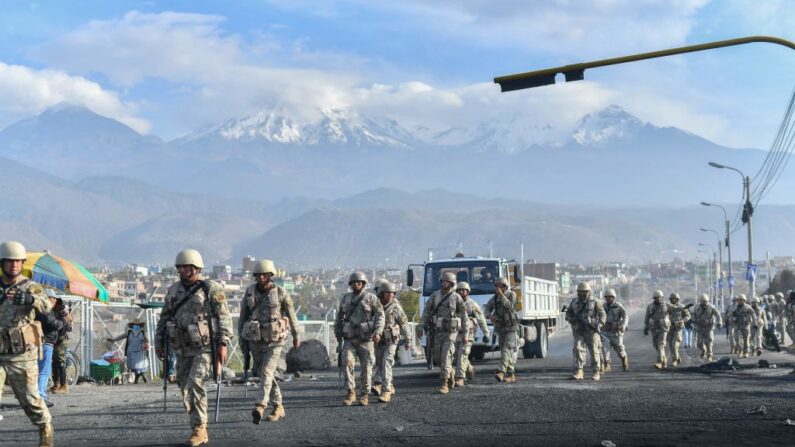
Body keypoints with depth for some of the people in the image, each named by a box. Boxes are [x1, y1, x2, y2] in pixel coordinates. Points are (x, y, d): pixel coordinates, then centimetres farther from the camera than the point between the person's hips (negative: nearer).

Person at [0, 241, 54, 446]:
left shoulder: (30, 287, -1)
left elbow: (47, 306, -22)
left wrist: (30, 299, -41)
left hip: (22, 355, -2)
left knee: (30, 399, 3)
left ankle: (46, 429, 26)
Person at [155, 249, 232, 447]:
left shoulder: (211, 289, -7)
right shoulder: (173, 291, 10)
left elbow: (224, 317, -10)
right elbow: (164, 318, 17)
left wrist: (223, 343, -17)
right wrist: (159, 342, 13)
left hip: (205, 348, -6)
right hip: (183, 350, 6)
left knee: (195, 384, -20)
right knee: (186, 389, 6)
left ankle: (199, 429, -12)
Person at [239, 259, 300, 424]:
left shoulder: (280, 293, -5)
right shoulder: (250, 292, 1)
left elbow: (291, 315, 5)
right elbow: (243, 315, 8)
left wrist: (296, 335, 10)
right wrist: (241, 337, 7)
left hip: (275, 341, -4)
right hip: (255, 340, 4)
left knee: (266, 373, -17)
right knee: (262, 373, 12)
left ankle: (259, 408, -30)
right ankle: (279, 407, 26)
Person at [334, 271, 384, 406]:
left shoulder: (371, 298, 2)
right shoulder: (345, 298, 13)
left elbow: (380, 315, -5)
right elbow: (339, 317, 21)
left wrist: (378, 332, -20)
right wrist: (338, 336, 19)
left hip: (366, 339, -2)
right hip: (349, 339, 2)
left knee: (366, 367, 0)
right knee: (347, 362, -14)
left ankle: (365, 395, 12)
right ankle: (351, 393, -8)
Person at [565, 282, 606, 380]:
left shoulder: (595, 302, -2)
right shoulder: (574, 302, 6)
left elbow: (602, 315, -5)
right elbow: (568, 314, 13)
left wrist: (599, 324, -21)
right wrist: (572, 319, -10)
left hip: (591, 330, -2)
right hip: (579, 331, 2)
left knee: (594, 351, -2)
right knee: (578, 349, -11)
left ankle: (597, 372, 10)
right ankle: (579, 372, -13)